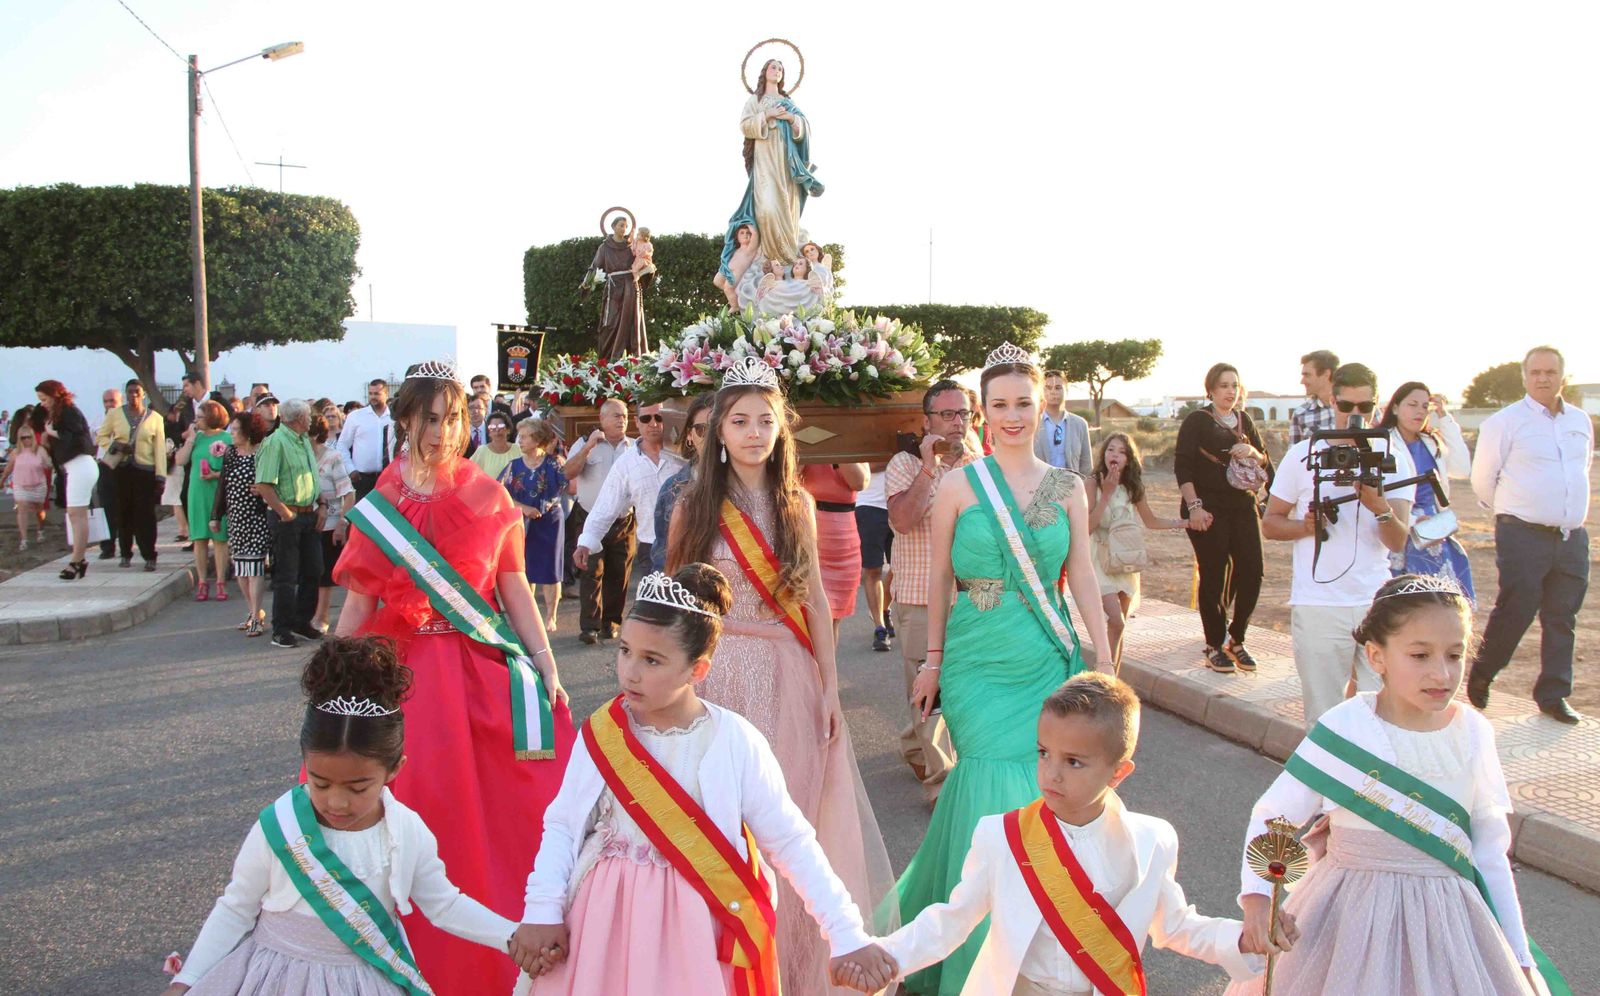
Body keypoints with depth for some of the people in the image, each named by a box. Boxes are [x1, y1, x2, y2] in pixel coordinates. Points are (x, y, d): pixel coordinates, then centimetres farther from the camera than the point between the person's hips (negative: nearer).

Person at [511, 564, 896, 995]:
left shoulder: (734, 742, -11)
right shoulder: (603, 732, -4)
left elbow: (791, 842, -7)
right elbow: (562, 825, 2)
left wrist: (848, 936, -9)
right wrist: (541, 912, -11)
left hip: (695, 935, -2)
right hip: (605, 928, 2)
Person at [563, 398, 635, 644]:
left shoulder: (635, 448, 9)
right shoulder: (586, 444, 2)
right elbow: (568, 473, -10)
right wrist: (589, 446, -18)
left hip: (623, 522, 3)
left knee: (618, 575, 7)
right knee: (591, 573, -7)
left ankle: (610, 623, 19)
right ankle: (589, 626, -5)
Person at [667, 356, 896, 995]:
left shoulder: (797, 505, 6)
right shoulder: (696, 507, -1)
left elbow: (815, 601, 8)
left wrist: (830, 687, 4)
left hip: (790, 679, 2)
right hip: (719, 675, -2)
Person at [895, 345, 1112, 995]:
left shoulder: (1067, 488, 5)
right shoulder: (959, 485, -2)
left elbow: (1083, 576, 7)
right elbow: (940, 578, 4)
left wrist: (1104, 660, 3)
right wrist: (933, 660, 5)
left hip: (1048, 659, 2)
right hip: (979, 662, -2)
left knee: (1039, 790, 3)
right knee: (993, 789, -3)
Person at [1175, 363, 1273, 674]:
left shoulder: (1245, 421, 15)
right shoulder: (1197, 421, -1)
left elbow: (1265, 462, 18)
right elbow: (1182, 466, -7)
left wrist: (1253, 453, -5)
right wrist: (1194, 506, -17)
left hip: (1243, 507, 5)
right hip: (1208, 510, -5)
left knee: (1252, 572, -2)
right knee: (1213, 576, -3)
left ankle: (1235, 640, 15)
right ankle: (1215, 646, 8)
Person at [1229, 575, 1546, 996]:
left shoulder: (1474, 734, -3)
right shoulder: (1343, 728, -14)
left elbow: (1491, 855, 6)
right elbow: (1272, 814, -7)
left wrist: (1519, 960, 9)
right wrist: (1257, 895, -22)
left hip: (1448, 924, 3)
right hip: (1352, 921, -3)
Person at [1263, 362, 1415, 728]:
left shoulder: (1393, 458, 6)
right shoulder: (1303, 455, 4)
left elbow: (1398, 542, -2)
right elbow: (1269, 524, 7)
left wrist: (1380, 508, -22)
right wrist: (1307, 525, -12)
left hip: (1378, 603, 1)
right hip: (1318, 606, -1)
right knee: (1323, 720, 1)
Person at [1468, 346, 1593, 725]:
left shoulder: (1581, 421, 12)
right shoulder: (1504, 422, -6)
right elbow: (1482, 479, 1)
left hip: (1572, 537, 5)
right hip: (1524, 535, -5)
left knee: (1562, 618, 8)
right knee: (1515, 612, -5)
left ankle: (1553, 695, 17)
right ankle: (1481, 675, 17)